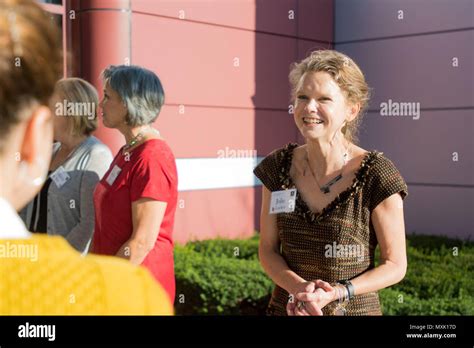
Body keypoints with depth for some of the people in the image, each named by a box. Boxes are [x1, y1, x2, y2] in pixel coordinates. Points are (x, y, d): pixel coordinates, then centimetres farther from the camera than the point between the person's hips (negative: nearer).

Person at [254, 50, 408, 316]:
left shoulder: (377, 176, -18)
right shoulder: (278, 167, -8)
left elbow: (395, 265, -10)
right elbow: (268, 249, -2)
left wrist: (336, 293, -23)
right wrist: (299, 287, -19)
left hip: (355, 308, -2)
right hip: (287, 307, 3)